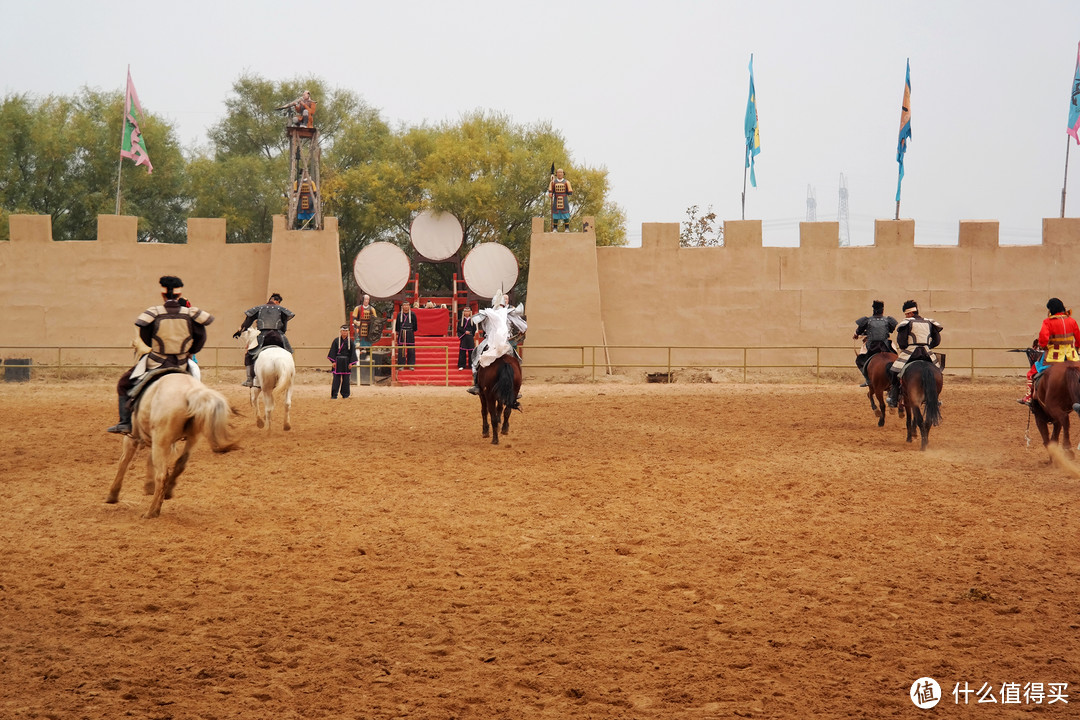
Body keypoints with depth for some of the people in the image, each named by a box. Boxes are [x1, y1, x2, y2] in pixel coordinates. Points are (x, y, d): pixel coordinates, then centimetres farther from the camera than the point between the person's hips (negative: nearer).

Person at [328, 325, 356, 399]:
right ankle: (334, 395, -7)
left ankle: (345, 394, 15)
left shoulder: (350, 341, 4)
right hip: (338, 361, -1)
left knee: (345, 378, 6)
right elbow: (333, 351, 0)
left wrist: (351, 363, -3)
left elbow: (352, 353, 4)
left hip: (346, 362, 1)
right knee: (336, 378, -5)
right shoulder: (336, 340, 1)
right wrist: (333, 361, -8)